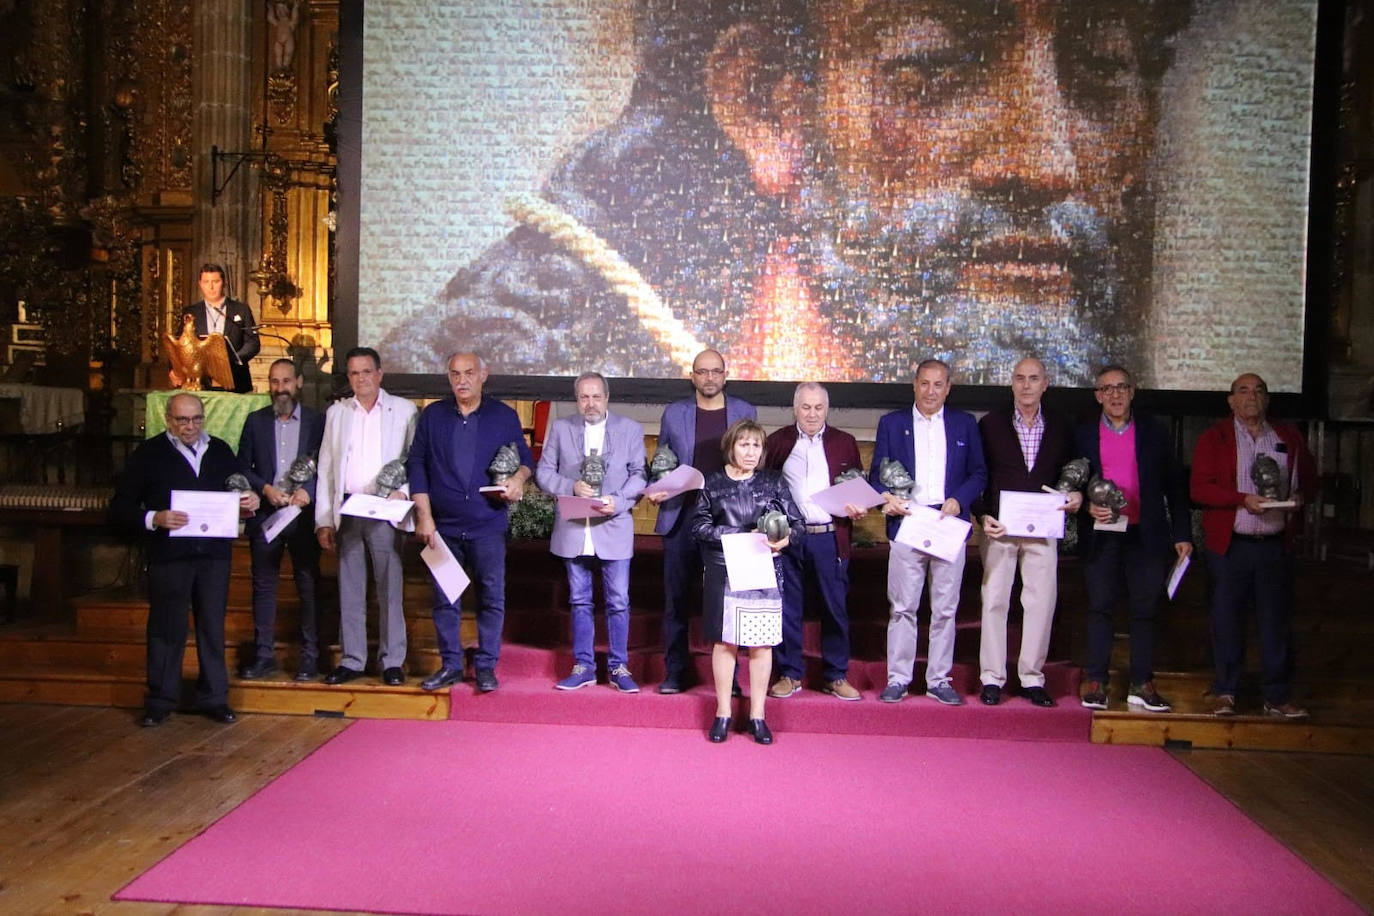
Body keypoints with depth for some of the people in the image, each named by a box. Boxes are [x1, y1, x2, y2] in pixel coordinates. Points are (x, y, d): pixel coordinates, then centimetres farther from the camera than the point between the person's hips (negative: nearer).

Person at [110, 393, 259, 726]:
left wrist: (250, 501, -4)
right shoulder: (149, 454, 0)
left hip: (214, 552, 3)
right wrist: (153, 519, -21)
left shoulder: (221, 451, 12)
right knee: (167, 628, 4)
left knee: (213, 626, 9)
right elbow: (120, 508, -4)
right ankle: (160, 701, 17)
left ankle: (214, 698, 19)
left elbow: (238, 492, 19)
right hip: (168, 555, -3)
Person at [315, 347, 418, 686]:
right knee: (349, 587, 7)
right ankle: (352, 659, 15)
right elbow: (325, 468, 11)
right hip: (346, 509, 3)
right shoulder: (336, 413, 13)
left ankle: (392, 661, 7)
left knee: (390, 586, -1)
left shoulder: (404, 410, 5)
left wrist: (403, 490, -16)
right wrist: (324, 520, 5)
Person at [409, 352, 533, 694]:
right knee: (444, 598, 7)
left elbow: (525, 458, 11)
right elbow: (416, 465, 5)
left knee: (491, 597, 1)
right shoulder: (432, 415, 7)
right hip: (443, 525, 1)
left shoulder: (504, 416, 4)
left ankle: (486, 666, 12)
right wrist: (424, 516, -3)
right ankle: (450, 664, 18)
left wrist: (519, 477, -13)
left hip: (488, 525, -1)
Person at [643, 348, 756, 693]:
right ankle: (674, 672, 13)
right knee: (675, 597, 3)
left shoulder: (745, 412, 8)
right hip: (681, 516, 1)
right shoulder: (673, 413, 9)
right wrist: (657, 492, -5)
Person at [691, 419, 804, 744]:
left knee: (761, 644, 2)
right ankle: (723, 713, 15)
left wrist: (784, 538, -17)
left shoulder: (773, 482, 8)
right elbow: (699, 526, 0)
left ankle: (757, 715, 13)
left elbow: (796, 522, 6)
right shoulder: (713, 483, 6)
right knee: (724, 642, 3)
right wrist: (742, 536, -11)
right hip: (724, 571, -1)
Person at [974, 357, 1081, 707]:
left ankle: (1032, 677, 13)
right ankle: (992, 678, 9)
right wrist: (983, 515, -9)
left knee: (1042, 602, 2)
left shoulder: (1061, 427, 7)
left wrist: (1075, 495, -7)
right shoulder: (990, 424, 3)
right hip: (999, 527, -1)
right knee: (994, 601, 1)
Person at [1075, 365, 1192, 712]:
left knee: (1146, 610, 3)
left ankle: (1142, 686, 10)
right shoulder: (1083, 434, 7)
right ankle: (1096, 683, 8)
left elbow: (1174, 485, 8)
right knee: (1099, 608, 3)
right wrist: (1087, 506, -12)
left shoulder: (1154, 432, 7)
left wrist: (1182, 534, 3)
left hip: (1146, 535, 0)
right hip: (1100, 536, 0)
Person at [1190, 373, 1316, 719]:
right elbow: (1199, 488, -7)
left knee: (1276, 621, 5)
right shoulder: (1214, 438, 1)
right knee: (1227, 621, 4)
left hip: (1276, 545, 3)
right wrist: (1243, 499, -19)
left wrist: (1300, 496, -3)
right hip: (1229, 545, -2)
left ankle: (1277, 697, 15)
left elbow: (1310, 478, 19)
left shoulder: (1289, 436, 12)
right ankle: (1225, 693, 15)